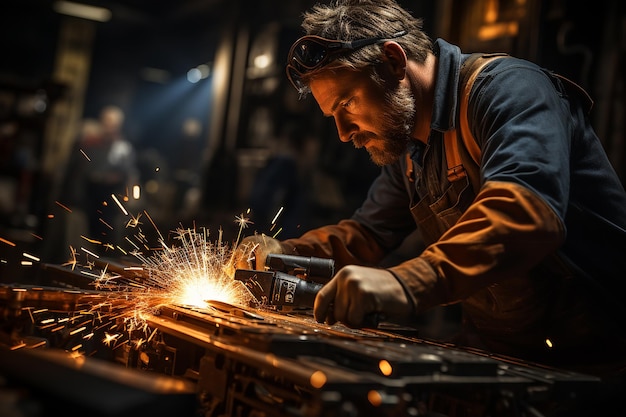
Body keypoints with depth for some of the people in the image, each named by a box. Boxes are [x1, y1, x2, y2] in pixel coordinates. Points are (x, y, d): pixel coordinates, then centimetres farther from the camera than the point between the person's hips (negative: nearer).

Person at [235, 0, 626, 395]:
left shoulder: (510, 89, -16)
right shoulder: (407, 146, 10)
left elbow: (527, 210, -34)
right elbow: (369, 231, 20)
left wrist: (410, 284, -45)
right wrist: (286, 252, 4)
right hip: (497, 352, 7)